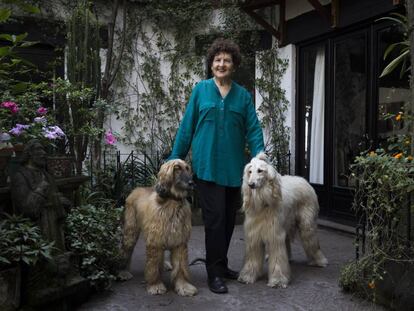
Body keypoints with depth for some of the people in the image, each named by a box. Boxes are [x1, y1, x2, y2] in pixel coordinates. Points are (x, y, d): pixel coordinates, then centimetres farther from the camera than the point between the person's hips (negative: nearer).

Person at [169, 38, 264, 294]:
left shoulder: (243, 95, 8)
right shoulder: (201, 90, 3)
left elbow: (253, 129, 2)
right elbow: (187, 127, 3)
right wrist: (176, 158, 2)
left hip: (234, 167, 3)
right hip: (207, 165, -3)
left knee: (229, 219, 12)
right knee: (215, 218, -5)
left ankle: (222, 265, 28)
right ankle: (214, 273, 5)